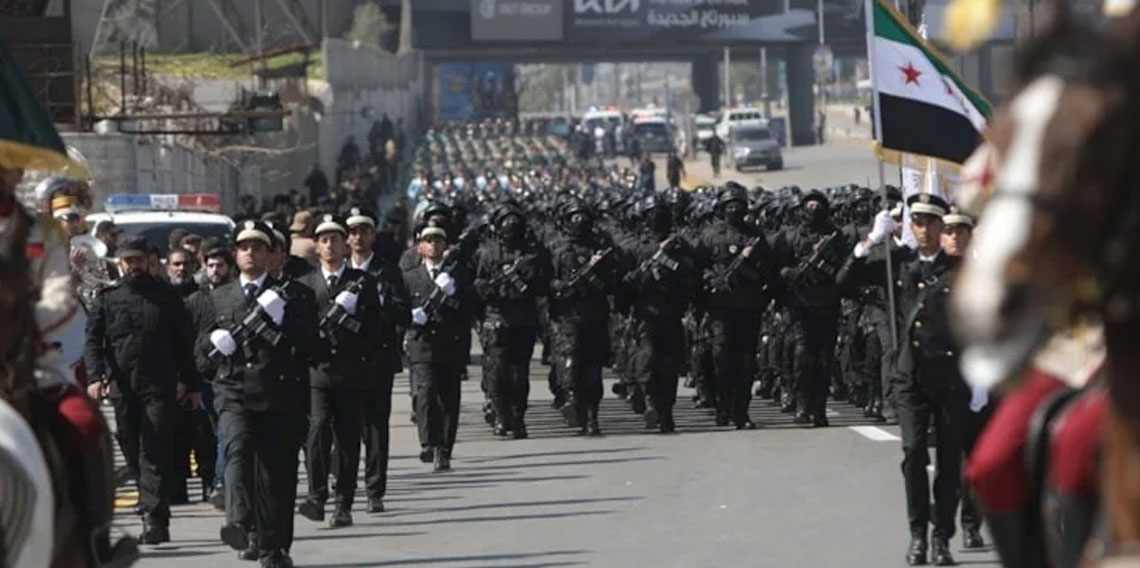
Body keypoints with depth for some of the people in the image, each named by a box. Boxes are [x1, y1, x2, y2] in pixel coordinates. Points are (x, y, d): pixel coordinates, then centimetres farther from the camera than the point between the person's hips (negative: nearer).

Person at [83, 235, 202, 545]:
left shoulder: (166, 296, 9)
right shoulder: (106, 299, 11)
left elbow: (182, 343, 12)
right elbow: (93, 341, 4)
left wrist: (191, 385, 10)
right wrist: (95, 376, -13)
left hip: (159, 387, -2)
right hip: (123, 388, 2)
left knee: (155, 452, -11)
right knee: (133, 451, 8)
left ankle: (154, 518, -17)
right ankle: (154, 512, 21)